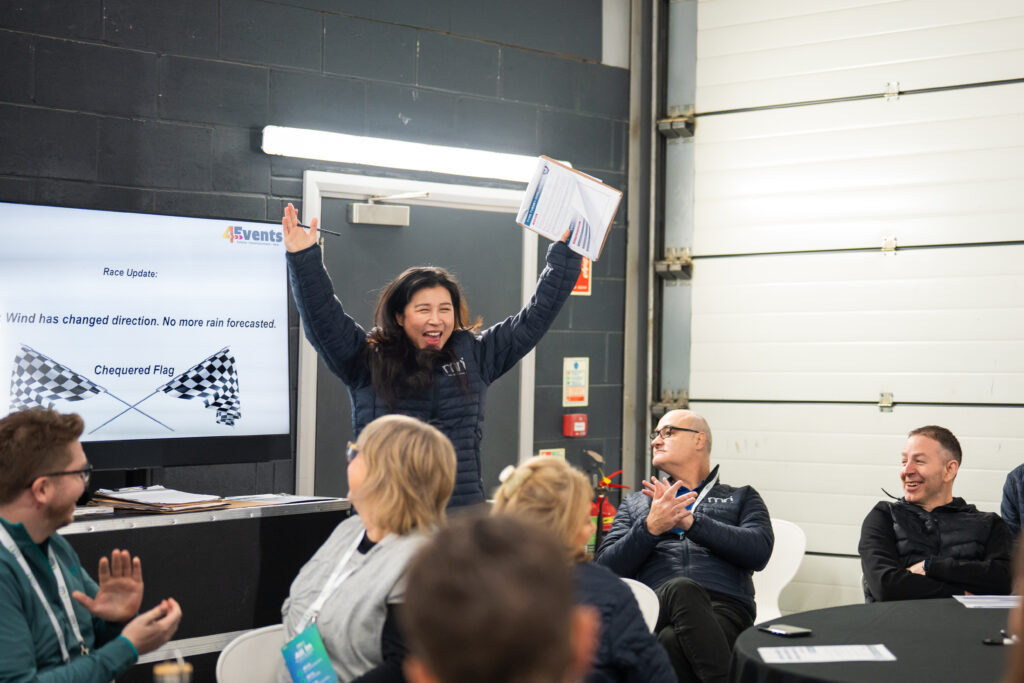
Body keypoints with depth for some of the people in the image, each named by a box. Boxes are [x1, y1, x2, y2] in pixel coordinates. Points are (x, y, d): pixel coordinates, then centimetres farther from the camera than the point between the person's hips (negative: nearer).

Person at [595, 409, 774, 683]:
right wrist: (650, 527, -4)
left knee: (673, 642, -40)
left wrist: (691, 521, -4)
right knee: (682, 589, -39)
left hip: (724, 609, -1)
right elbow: (607, 569, 14)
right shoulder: (635, 503, 31)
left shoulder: (741, 497, 27)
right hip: (657, 606, 1)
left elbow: (759, 551, 3)